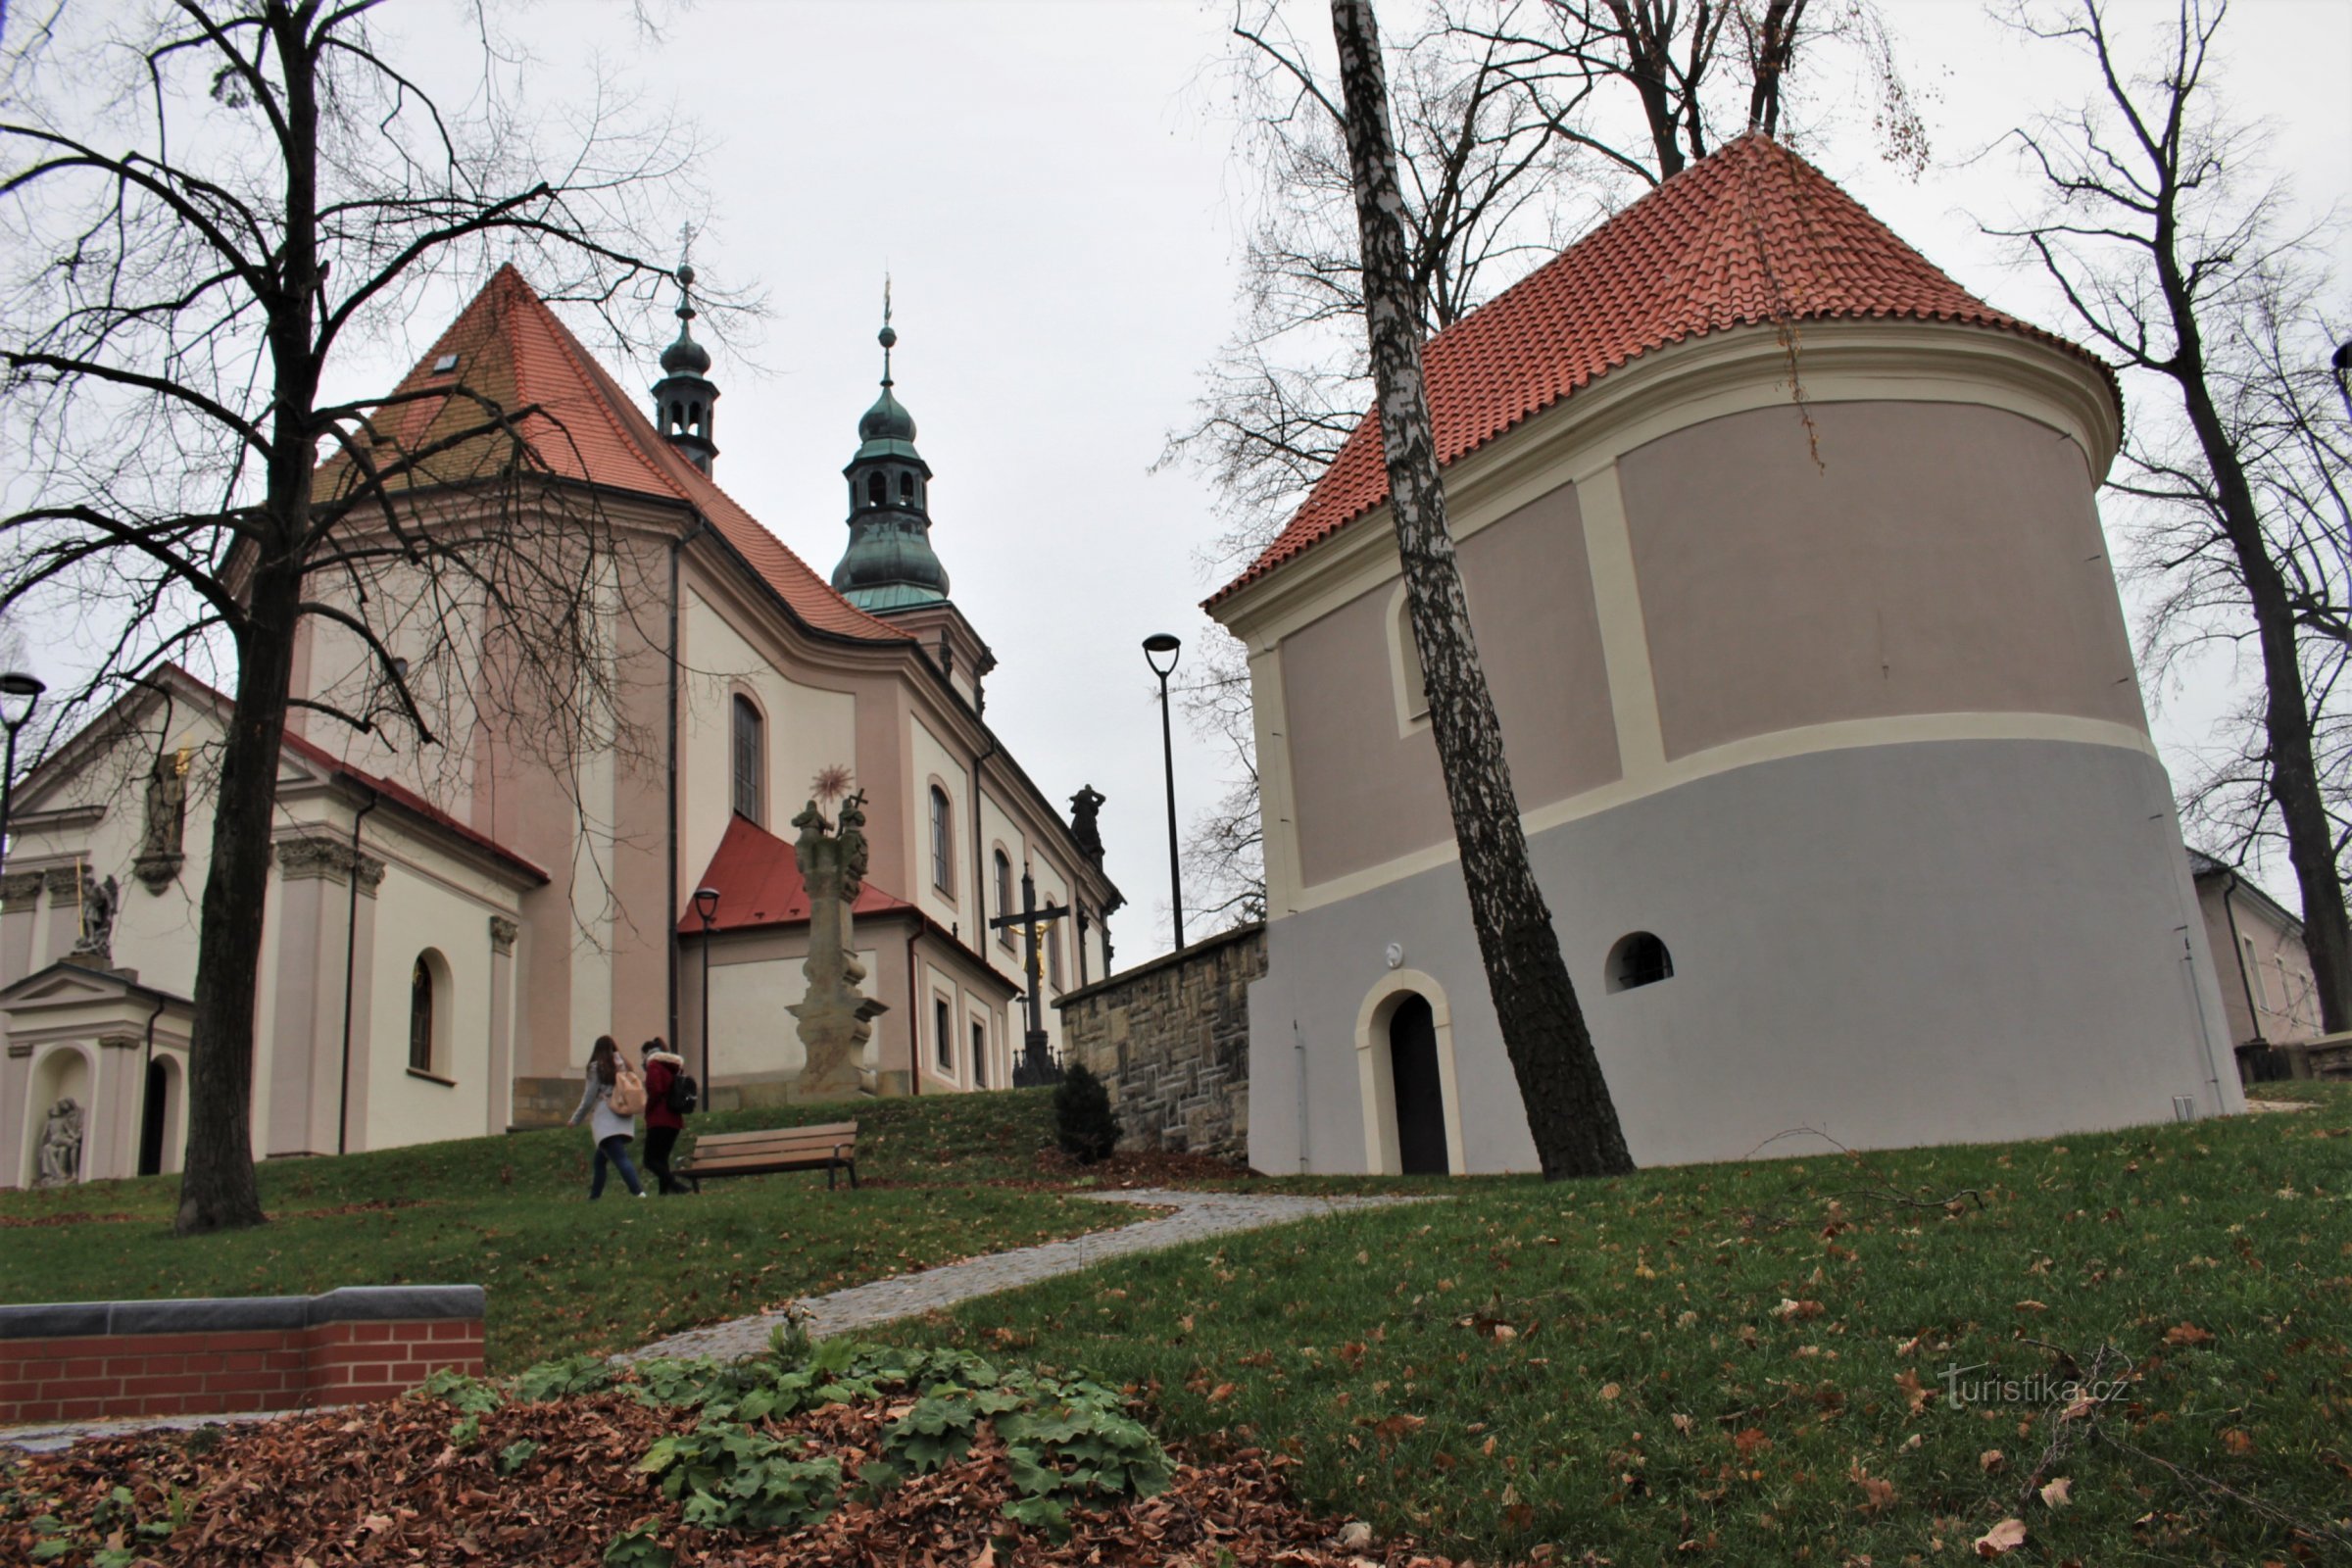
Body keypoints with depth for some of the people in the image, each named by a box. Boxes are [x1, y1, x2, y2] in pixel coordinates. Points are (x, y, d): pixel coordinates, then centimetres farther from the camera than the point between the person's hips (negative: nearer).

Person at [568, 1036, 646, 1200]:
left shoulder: (597, 1067, -1)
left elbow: (589, 1098, 0)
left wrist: (576, 1119, 10)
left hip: (606, 1121, -6)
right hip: (624, 1121, 6)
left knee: (620, 1158, -17)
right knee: (600, 1159, 20)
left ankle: (639, 1192, -32)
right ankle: (594, 1196, 24)